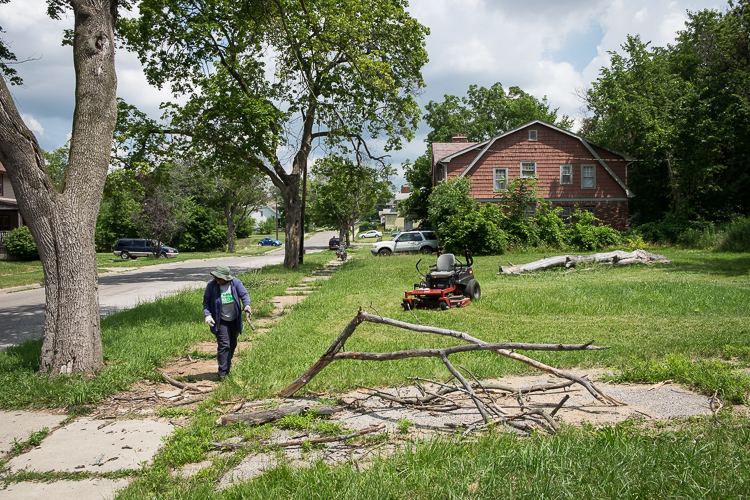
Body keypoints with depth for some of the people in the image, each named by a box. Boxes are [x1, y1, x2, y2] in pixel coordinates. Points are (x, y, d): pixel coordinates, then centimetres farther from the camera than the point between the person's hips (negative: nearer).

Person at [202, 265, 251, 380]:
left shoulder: (236, 283, -12)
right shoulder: (212, 285, -15)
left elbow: (244, 295, -8)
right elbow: (206, 301, -5)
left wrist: (247, 306, -28)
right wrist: (207, 314, -17)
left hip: (234, 320, 3)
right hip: (220, 321, -3)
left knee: (233, 344, 18)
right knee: (224, 345, -12)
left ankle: (228, 363, 45)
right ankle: (223, 372, -6)